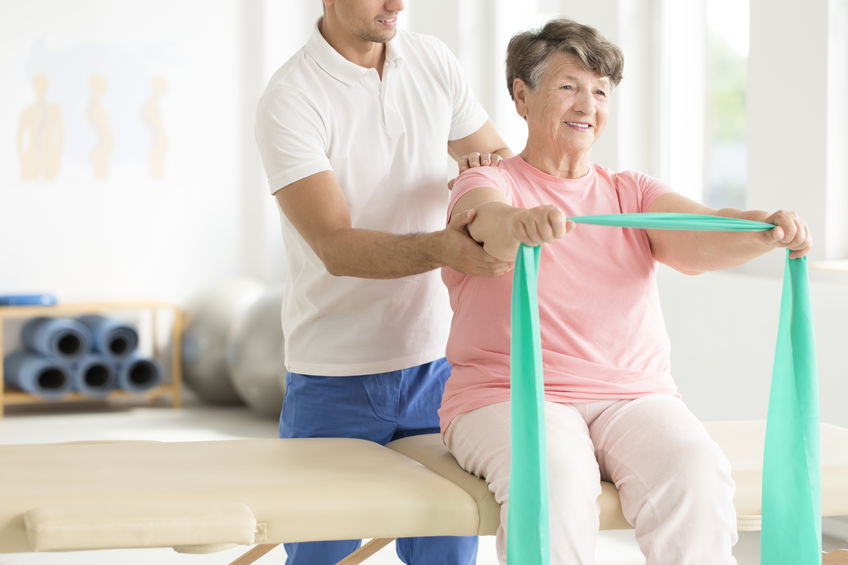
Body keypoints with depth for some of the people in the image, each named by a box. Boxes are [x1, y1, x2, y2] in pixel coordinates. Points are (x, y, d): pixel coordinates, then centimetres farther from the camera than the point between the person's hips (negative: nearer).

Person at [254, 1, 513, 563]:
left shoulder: (434, 61, 5)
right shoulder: (288, 99, -12)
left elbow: (500, 154, 18)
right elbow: (336, 247, -22)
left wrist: (488, 169, -8)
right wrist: (440, 247, -39)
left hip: (439, 361, 4)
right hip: (337, 379, -4)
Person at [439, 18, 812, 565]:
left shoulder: (632, 193, 18)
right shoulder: (491, 182, 7)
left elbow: (696, 236, -3)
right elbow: (491, 221, -19)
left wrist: (765, 230, -26)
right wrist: (519, 225, -44)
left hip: (634, 394, 3)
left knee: (697, 471, -28)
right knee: (555, 478, -35)